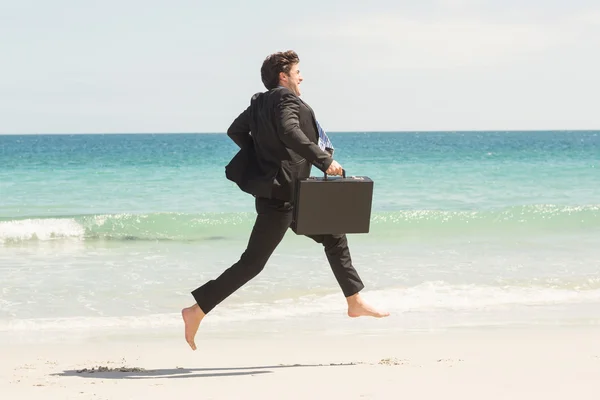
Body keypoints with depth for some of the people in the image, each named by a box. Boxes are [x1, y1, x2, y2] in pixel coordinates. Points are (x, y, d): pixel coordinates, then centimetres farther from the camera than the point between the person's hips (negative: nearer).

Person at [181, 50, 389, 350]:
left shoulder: (261, 102, 11)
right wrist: (325, 160, -32)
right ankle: (197, 311, -4)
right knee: (252, 262, -7)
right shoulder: (286, 98, -15)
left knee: (335, 238, 17)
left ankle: (355, 303, 25)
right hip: (279, 194, -11)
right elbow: (290, 132, -32)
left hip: (291, 193, 11)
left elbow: (235, 130, 17)